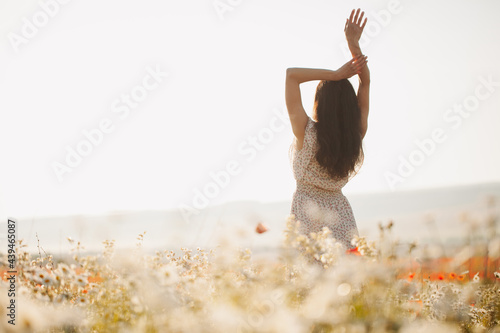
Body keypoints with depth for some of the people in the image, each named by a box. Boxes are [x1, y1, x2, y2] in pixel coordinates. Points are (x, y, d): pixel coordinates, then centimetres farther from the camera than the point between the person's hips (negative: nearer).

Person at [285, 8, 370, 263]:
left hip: (307, 215, -3)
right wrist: (354, 44, -1)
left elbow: (292, 74, -16)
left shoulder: (306, 132, -16)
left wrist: (335, 74, -17)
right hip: (340, 216, 4)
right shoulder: (356, 135, -6)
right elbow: (365, 82, 4)